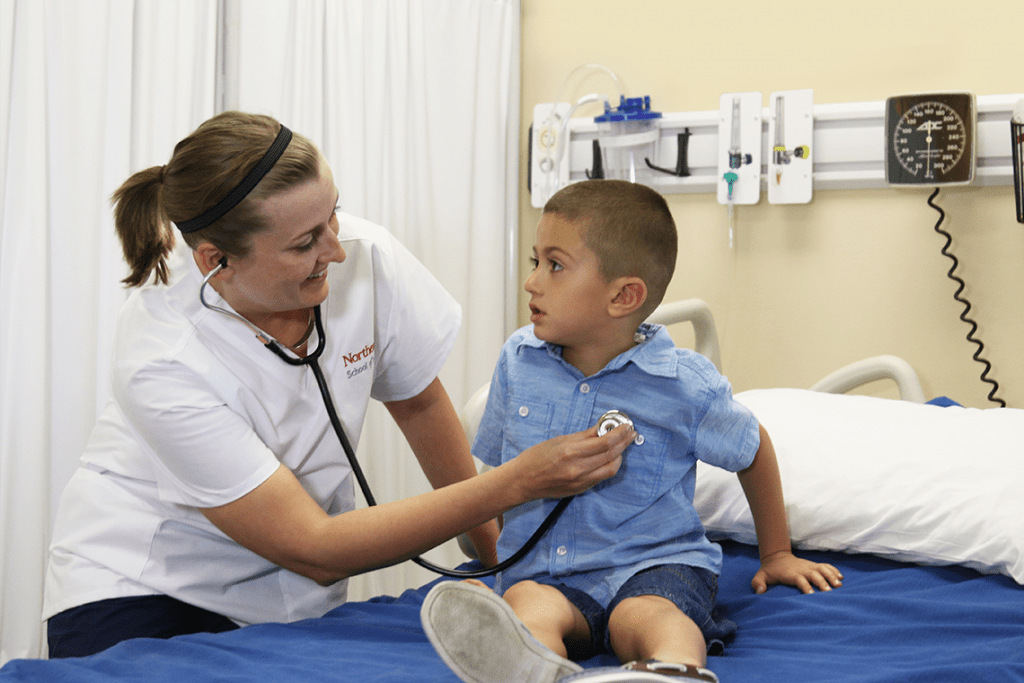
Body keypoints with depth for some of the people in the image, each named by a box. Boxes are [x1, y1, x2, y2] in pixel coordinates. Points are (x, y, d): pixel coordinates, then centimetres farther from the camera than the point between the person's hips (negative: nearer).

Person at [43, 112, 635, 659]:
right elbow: (314, 549, -27)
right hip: (136, 582, -3)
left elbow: (420, 403, 3)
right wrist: (518, 483, -29)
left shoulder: (367, 259, -18)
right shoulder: (162, 362, -30)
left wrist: (497, 551, 8)